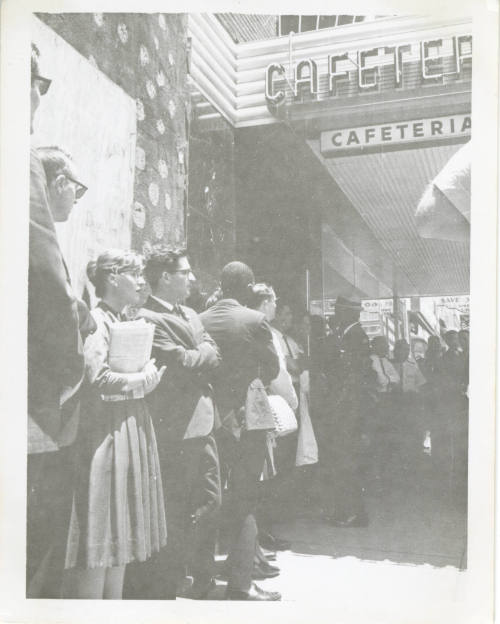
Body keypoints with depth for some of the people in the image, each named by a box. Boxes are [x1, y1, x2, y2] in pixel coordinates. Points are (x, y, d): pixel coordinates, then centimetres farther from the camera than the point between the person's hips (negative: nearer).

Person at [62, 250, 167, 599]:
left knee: (120, 532, 13)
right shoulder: (96, 321, -11)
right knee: (99, 538, -4)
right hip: (105, 432, -9)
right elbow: (96, 378, -21)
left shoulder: (126, 322, 16)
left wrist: (149, 375, 4)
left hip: (132, 429, 9)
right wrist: (144, 381, -9)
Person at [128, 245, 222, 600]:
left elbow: (214, 356, 10)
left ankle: (203, 583, 32)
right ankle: (165, 590, 17)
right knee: (176, 516, 1)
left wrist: (194, 357, -8)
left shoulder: (191, 315, 16)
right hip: (176, 429, -9)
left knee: (210, 504, 16)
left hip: (203, 424, 9)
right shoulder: (148, 318, -13)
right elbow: (183, 363, -20)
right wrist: (202, 355, -2)